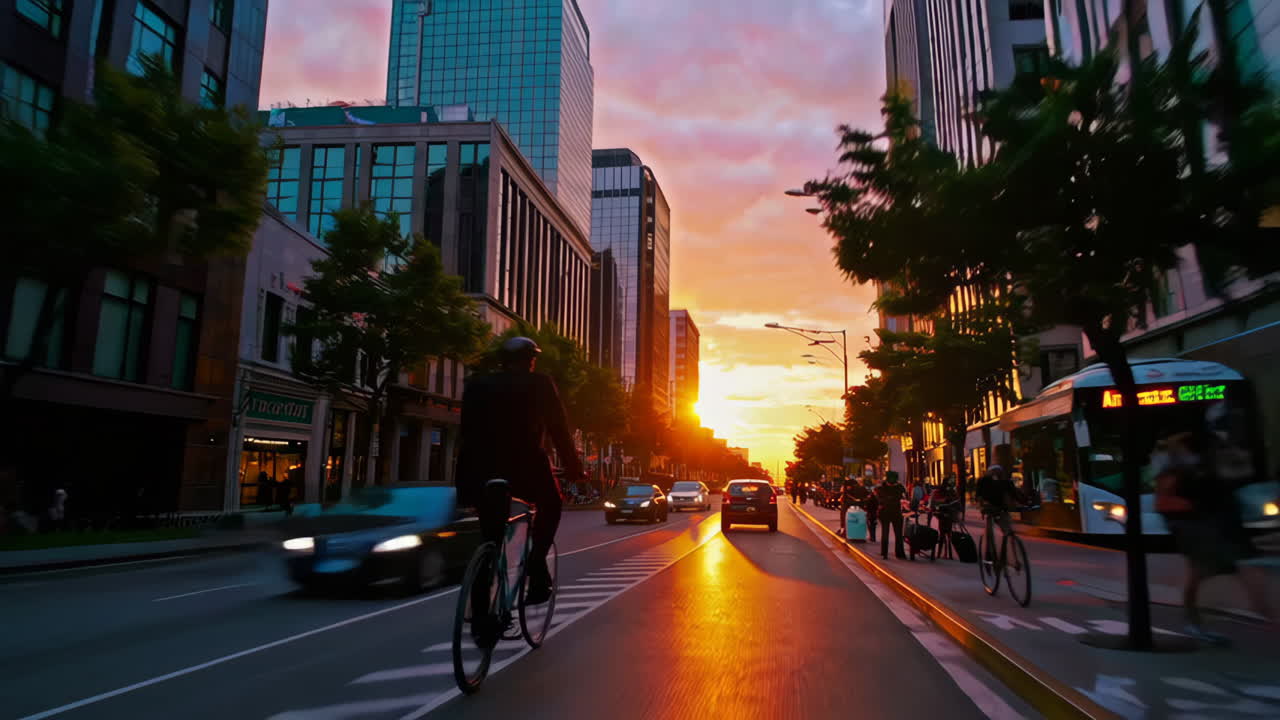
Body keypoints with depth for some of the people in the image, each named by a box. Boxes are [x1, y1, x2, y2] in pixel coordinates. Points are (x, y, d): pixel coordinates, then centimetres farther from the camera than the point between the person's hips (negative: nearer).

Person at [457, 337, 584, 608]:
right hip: (524, 466, -3)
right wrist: (573, 468, 13)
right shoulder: (540, 384, 6)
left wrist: (470, 476, 22)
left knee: (491, 538, 17)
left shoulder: (477, 385, 16)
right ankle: (537, 567, 10)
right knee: (551, 505, 27)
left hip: (482, 471, 3)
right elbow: (558, 430, 5)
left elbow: (468, 432, 17)